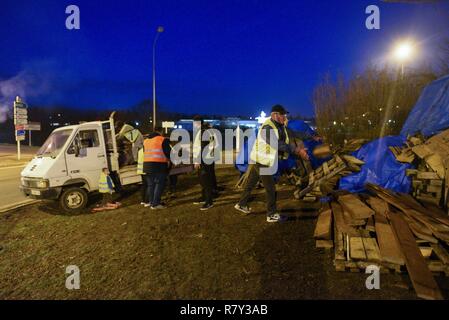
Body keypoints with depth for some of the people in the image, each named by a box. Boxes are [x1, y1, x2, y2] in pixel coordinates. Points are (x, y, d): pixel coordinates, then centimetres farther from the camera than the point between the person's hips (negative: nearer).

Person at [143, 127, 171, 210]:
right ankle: (155, 204, -2)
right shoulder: (163, 140, -5)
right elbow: (167, 152, -4)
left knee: (150, 184, 17)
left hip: (147, 164, 7)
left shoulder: (145, 140, 17)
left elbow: (144, 152, 21)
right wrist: (168, 160, 13)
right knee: (159, 184, 1)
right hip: (159, 165, -6)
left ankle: (149, 201, 23)